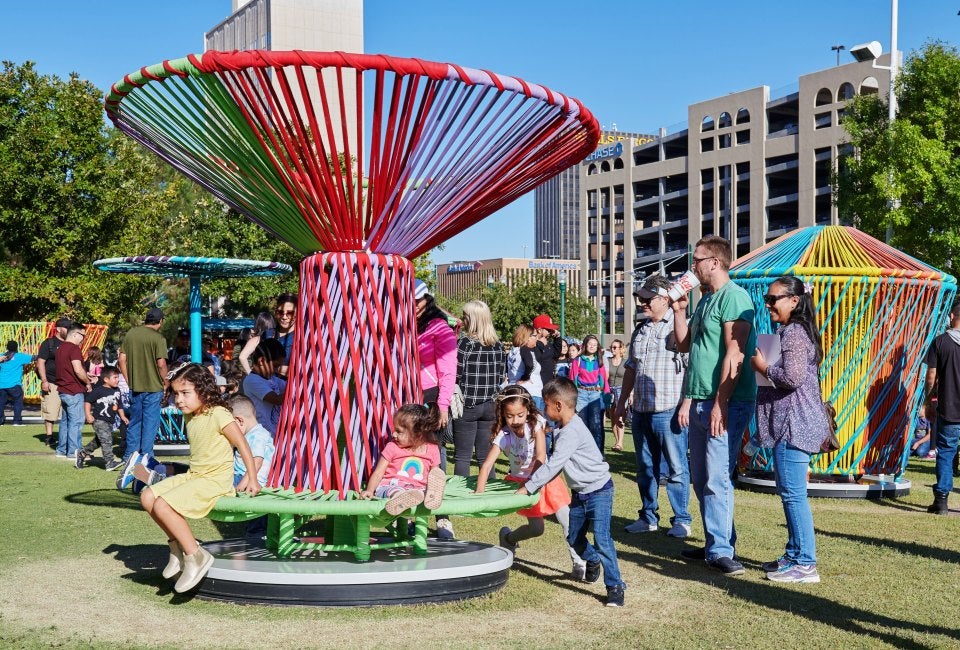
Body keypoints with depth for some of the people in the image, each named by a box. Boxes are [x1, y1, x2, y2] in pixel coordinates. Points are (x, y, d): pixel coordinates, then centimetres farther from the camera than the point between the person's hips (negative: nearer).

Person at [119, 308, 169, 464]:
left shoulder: (130, 334, 4)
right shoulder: (158, 338, -13)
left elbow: (121, 360, 6)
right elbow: (161, 364, -18)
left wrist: (128, 380, 13)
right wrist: (165, 382, -3)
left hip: (134, 387, 5)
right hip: (153, 387, -5)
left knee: (134, 421, 17)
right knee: (150, 422, 4)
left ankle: (129, 455, 23)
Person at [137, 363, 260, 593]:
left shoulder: (218, 414, -14)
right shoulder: (189, 417, 10)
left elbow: (242, 445, -12)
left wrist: (252, 479, -11)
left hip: (215, 480, -9)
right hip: (193, 475, 9)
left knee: (162, 505, -23)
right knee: (148, 497, 0)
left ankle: (195, 555, -12)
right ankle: (178, 545, 9)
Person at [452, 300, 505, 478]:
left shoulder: (465, 343, -11)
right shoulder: (498, 345, 5)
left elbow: (456, 374, -11)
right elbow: (501, 376, 10)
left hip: (467, 404, -5)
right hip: (491, 405, 5)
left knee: (462, 457, 0)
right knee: (486, 456, 11)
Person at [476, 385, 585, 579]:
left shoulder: (536, 424, -20)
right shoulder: (503, 435, -19)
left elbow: (541, 457, -27)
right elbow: (487, 464, -27)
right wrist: (479, 492, -39)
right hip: (520, 480, 0)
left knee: (567, 520, -11)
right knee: (536, 528, -2)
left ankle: (579, 563, -2)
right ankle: (508, 538, 28)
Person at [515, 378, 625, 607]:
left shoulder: (572, 432, -25)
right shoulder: (563, 430, 6)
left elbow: (553, 465, -25)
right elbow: (555, 464, 15)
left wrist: (528, 487, -19)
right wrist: (535, 483, 8)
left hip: (598, 490, -10)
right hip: (580, 492, 10)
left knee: (601, 539, -17)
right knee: (574, 537, 18)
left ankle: (615, 586, -11)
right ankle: (593, 562, 47)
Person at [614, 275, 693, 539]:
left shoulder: (678, 323, -6)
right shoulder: (640, 330, 16)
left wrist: (679, 310, -28)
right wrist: (621, 403, 20)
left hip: (669, 411, -7)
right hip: (641, 411, 7)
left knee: (676, 468, 0)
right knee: (645, 467, 14)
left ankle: (681, 519, 8)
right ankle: (648, 517, 24)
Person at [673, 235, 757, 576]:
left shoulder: (733, 297, -12)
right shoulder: (705, 300, 18)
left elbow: (735, 354, -19)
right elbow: (684, 346, 25)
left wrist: (720, 403, -21)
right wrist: (678, 310, 14)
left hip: (726, 404, -10)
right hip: (700, 403, 10)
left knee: (717, 479, -9)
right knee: (701, 479, 12)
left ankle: (720, 550, -3)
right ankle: (716, 543, 21)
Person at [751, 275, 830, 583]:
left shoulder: (794, 333, -16)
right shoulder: (788, 332, 18)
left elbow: (792, 377, -26)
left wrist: (763, 367, -12)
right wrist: (764, 367, 12)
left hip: (794, 425, -11)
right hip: (788, 424, 11)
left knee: (793, 493, -8)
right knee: (789, 492, 16)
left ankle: (805, 564, -4)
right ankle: (794, 555, 25)